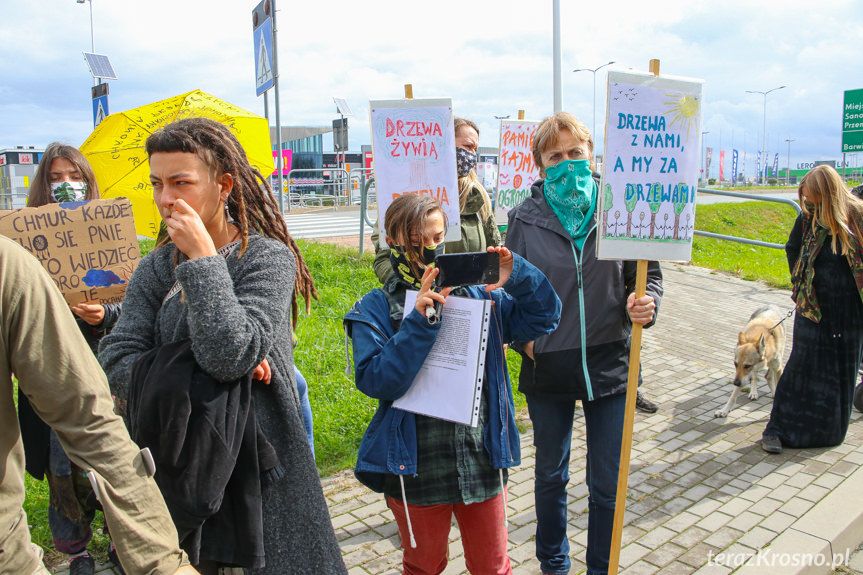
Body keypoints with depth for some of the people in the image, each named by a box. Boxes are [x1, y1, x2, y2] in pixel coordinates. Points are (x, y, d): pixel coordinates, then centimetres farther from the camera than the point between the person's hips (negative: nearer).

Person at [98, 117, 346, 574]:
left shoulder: (269, 257, -12)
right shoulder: (156, 269, 3)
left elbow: (231, 354, -25)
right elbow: (114, 363, -4)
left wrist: (203, 258, -20)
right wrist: (200, 368, -16)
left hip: (257, 463, -4)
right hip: (177, 462, 5)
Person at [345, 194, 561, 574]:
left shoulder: (477, 294, 1)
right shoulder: (375, 310, -6)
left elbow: (541, 318, 1)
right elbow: (375, 380, -19)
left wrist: (516, 277, -16)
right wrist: (418, 321, -27)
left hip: (483, 462, 2)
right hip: (417, 468, -1)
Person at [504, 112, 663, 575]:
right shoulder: (526, 219, -3)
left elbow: (648, 273, 3)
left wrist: (645, 303, -17)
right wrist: (522, 338, -9)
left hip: (609, 368, 0)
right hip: (547, 369, 1)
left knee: (606, 485, 12)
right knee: (550, 477, 19)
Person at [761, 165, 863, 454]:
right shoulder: (809, 217, -3)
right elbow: (792, 249, 13)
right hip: (813, 307, 0)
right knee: (803, 364, -2)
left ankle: (831, 427, 29)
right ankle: (778, 428, 3)